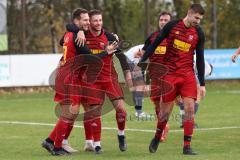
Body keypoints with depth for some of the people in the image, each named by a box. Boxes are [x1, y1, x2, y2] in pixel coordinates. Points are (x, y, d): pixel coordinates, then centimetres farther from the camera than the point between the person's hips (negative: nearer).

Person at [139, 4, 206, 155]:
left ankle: (187, 146, -7)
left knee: (190, 108, -12)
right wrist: (142, 62, 1)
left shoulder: (199, 33, 1)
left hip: (188, 74, 1)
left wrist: (202, 84, 5)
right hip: (169, 73, -1)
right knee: (166, 110, 3)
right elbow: (155, 44, 3)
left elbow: (200, 59, 6)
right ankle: (156, 139, 29)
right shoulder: (172, 26, -4)